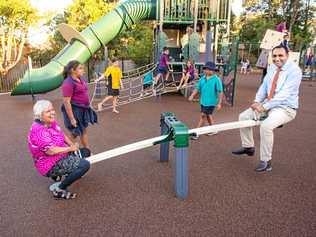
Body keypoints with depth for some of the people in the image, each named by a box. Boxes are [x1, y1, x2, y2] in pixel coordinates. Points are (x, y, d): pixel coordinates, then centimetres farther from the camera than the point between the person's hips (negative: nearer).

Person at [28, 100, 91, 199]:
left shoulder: (51, 122, 1)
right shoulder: (38, 130, -27)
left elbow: (62, 135, 10)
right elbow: (51, 151, -32)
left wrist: (72, 145, -6)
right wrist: (70, 148, -20)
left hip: (60, 156, 10)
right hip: (50, 166, -10)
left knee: (86, 152, 17)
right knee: (85, 165, -24)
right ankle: (59, 190, -11)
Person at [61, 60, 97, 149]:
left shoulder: (81, 79, 6)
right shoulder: (68, 83, -20)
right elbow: (66, 102, -23)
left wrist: (88, 107, 19)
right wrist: (71, 118, -23)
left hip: (83, 110, 8)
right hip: (74, 111, -8)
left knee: (84, 131, 19)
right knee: (75, 133, 7)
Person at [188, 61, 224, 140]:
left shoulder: (216, 79, -13)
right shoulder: (203, 78, 5)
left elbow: (220, 92, -12)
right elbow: (197, 88, 10)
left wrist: (219, 103, -14)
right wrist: (192, 95, -3)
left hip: (211, 102, -7)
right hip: (203, 101, 7)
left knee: (203, 116, -4)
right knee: (208, 115, 19)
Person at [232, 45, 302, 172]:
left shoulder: (294, 70, -16)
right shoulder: (271, 68, 6)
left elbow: (284, 94, -23)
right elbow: (264, 86, 9)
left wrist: (265, 106, -27)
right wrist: (257, 101, -8)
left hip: (285, 108, -8)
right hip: (268, 104, 8)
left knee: (266, 125, -33)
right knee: (243, 117, 1)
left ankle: (266, 162, -16)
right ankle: (248, 147, 19)